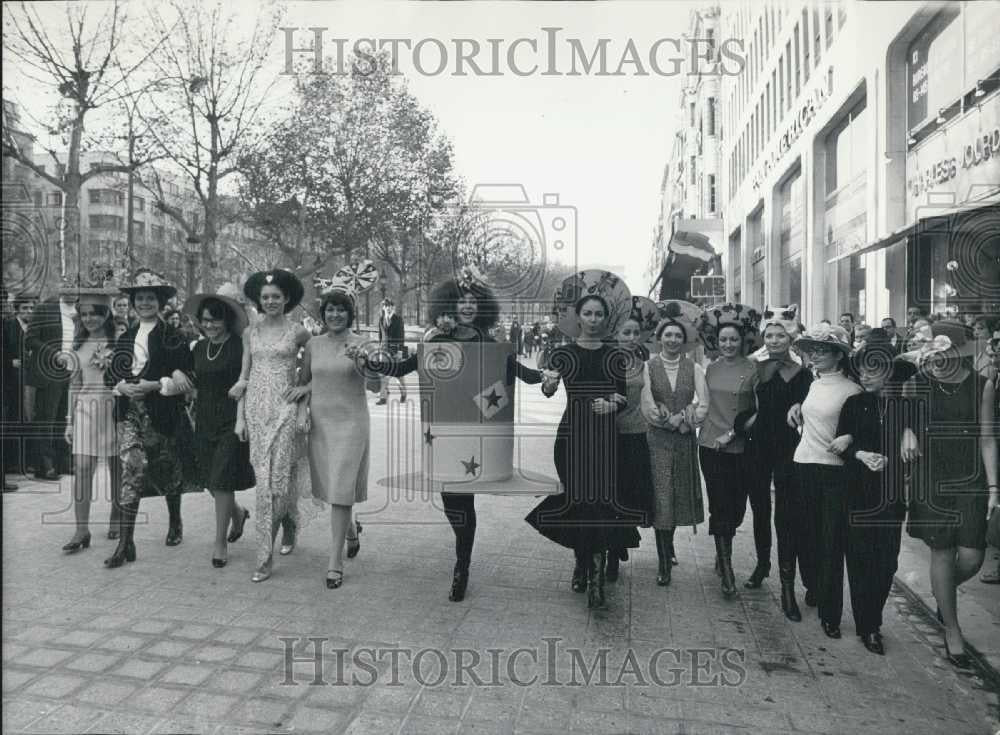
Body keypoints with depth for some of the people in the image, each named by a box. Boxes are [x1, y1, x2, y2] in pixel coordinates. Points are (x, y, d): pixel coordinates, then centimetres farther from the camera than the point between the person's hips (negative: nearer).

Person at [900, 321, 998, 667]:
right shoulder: (918, 383, -3)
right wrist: (907, 430, -13)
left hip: (970, 481, 1)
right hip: (931, 480, 0)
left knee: (971, 557, -2)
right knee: (942, 553, 5)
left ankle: (943, 593, 32)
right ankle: (952, 629, 22)